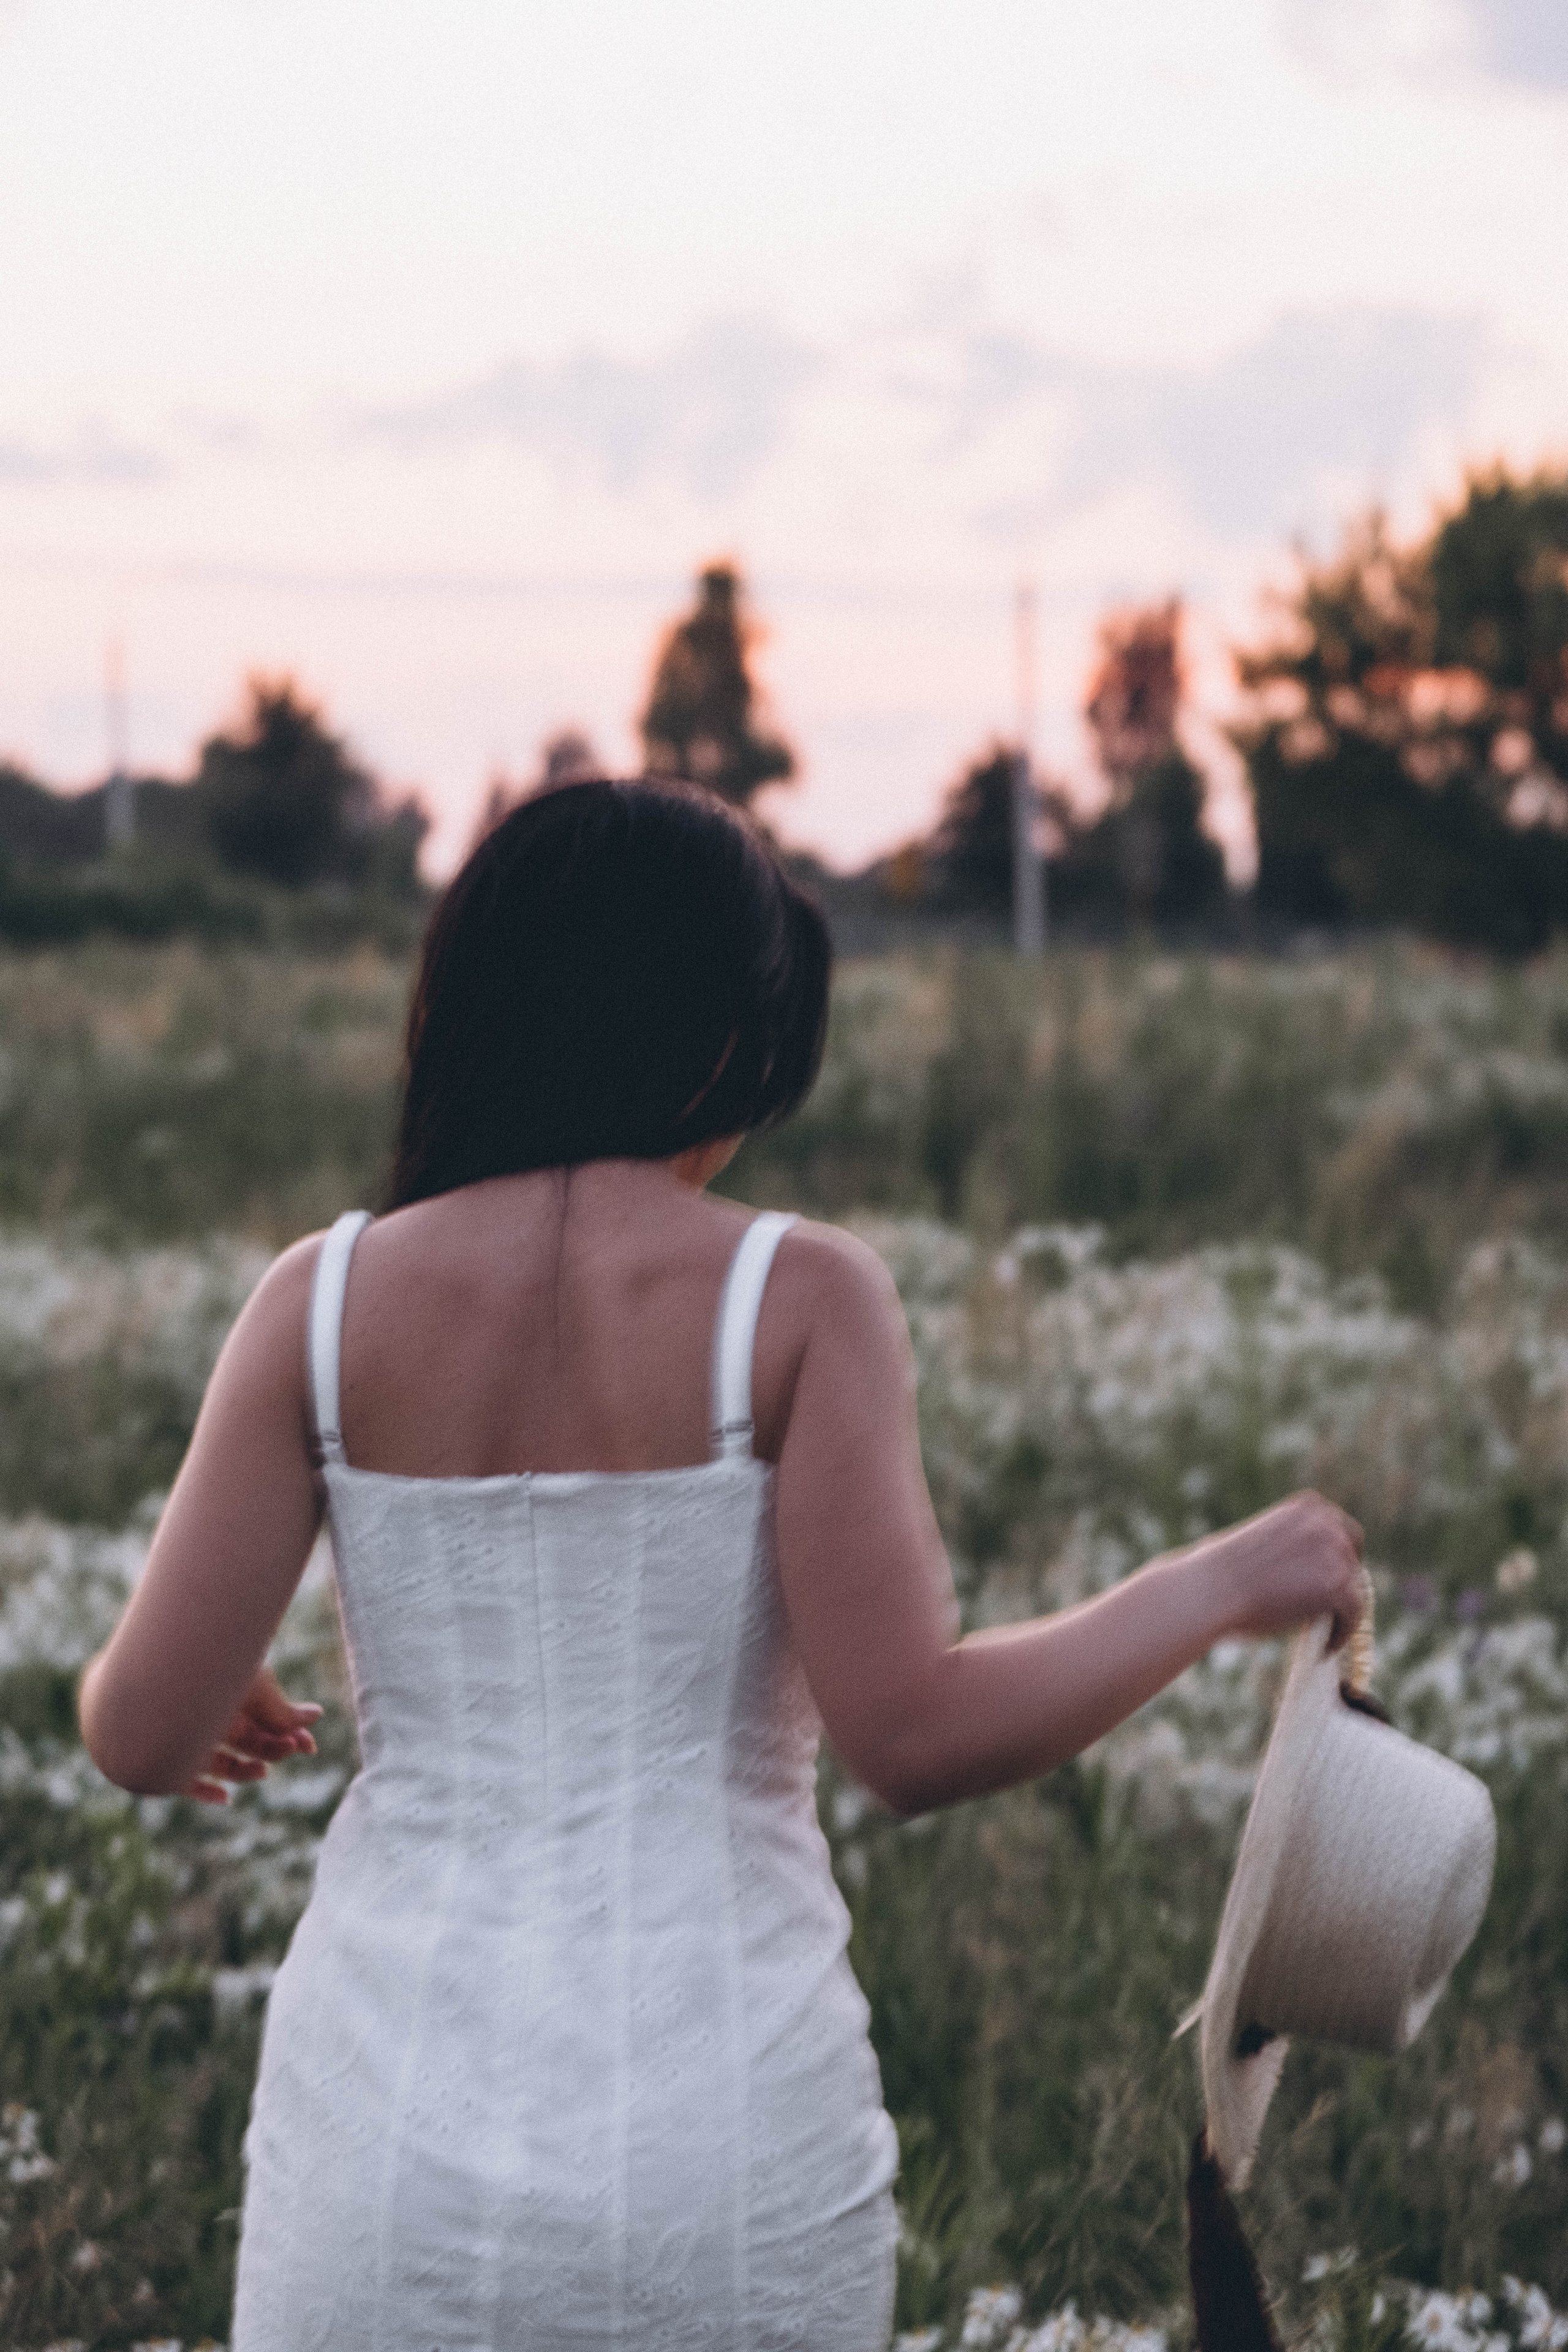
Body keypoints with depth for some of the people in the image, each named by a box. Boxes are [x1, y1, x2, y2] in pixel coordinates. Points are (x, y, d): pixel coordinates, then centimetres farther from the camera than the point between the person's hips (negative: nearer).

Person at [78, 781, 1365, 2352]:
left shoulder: (326, 1302, -1)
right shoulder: (799, 1299, -7)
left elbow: (143, 1734, -3)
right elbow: (912, 1735, -14)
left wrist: (161, 1708, 21)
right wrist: (1219, 1587, 0)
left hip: (397, 2131, 1)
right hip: (725, 2142, -1)